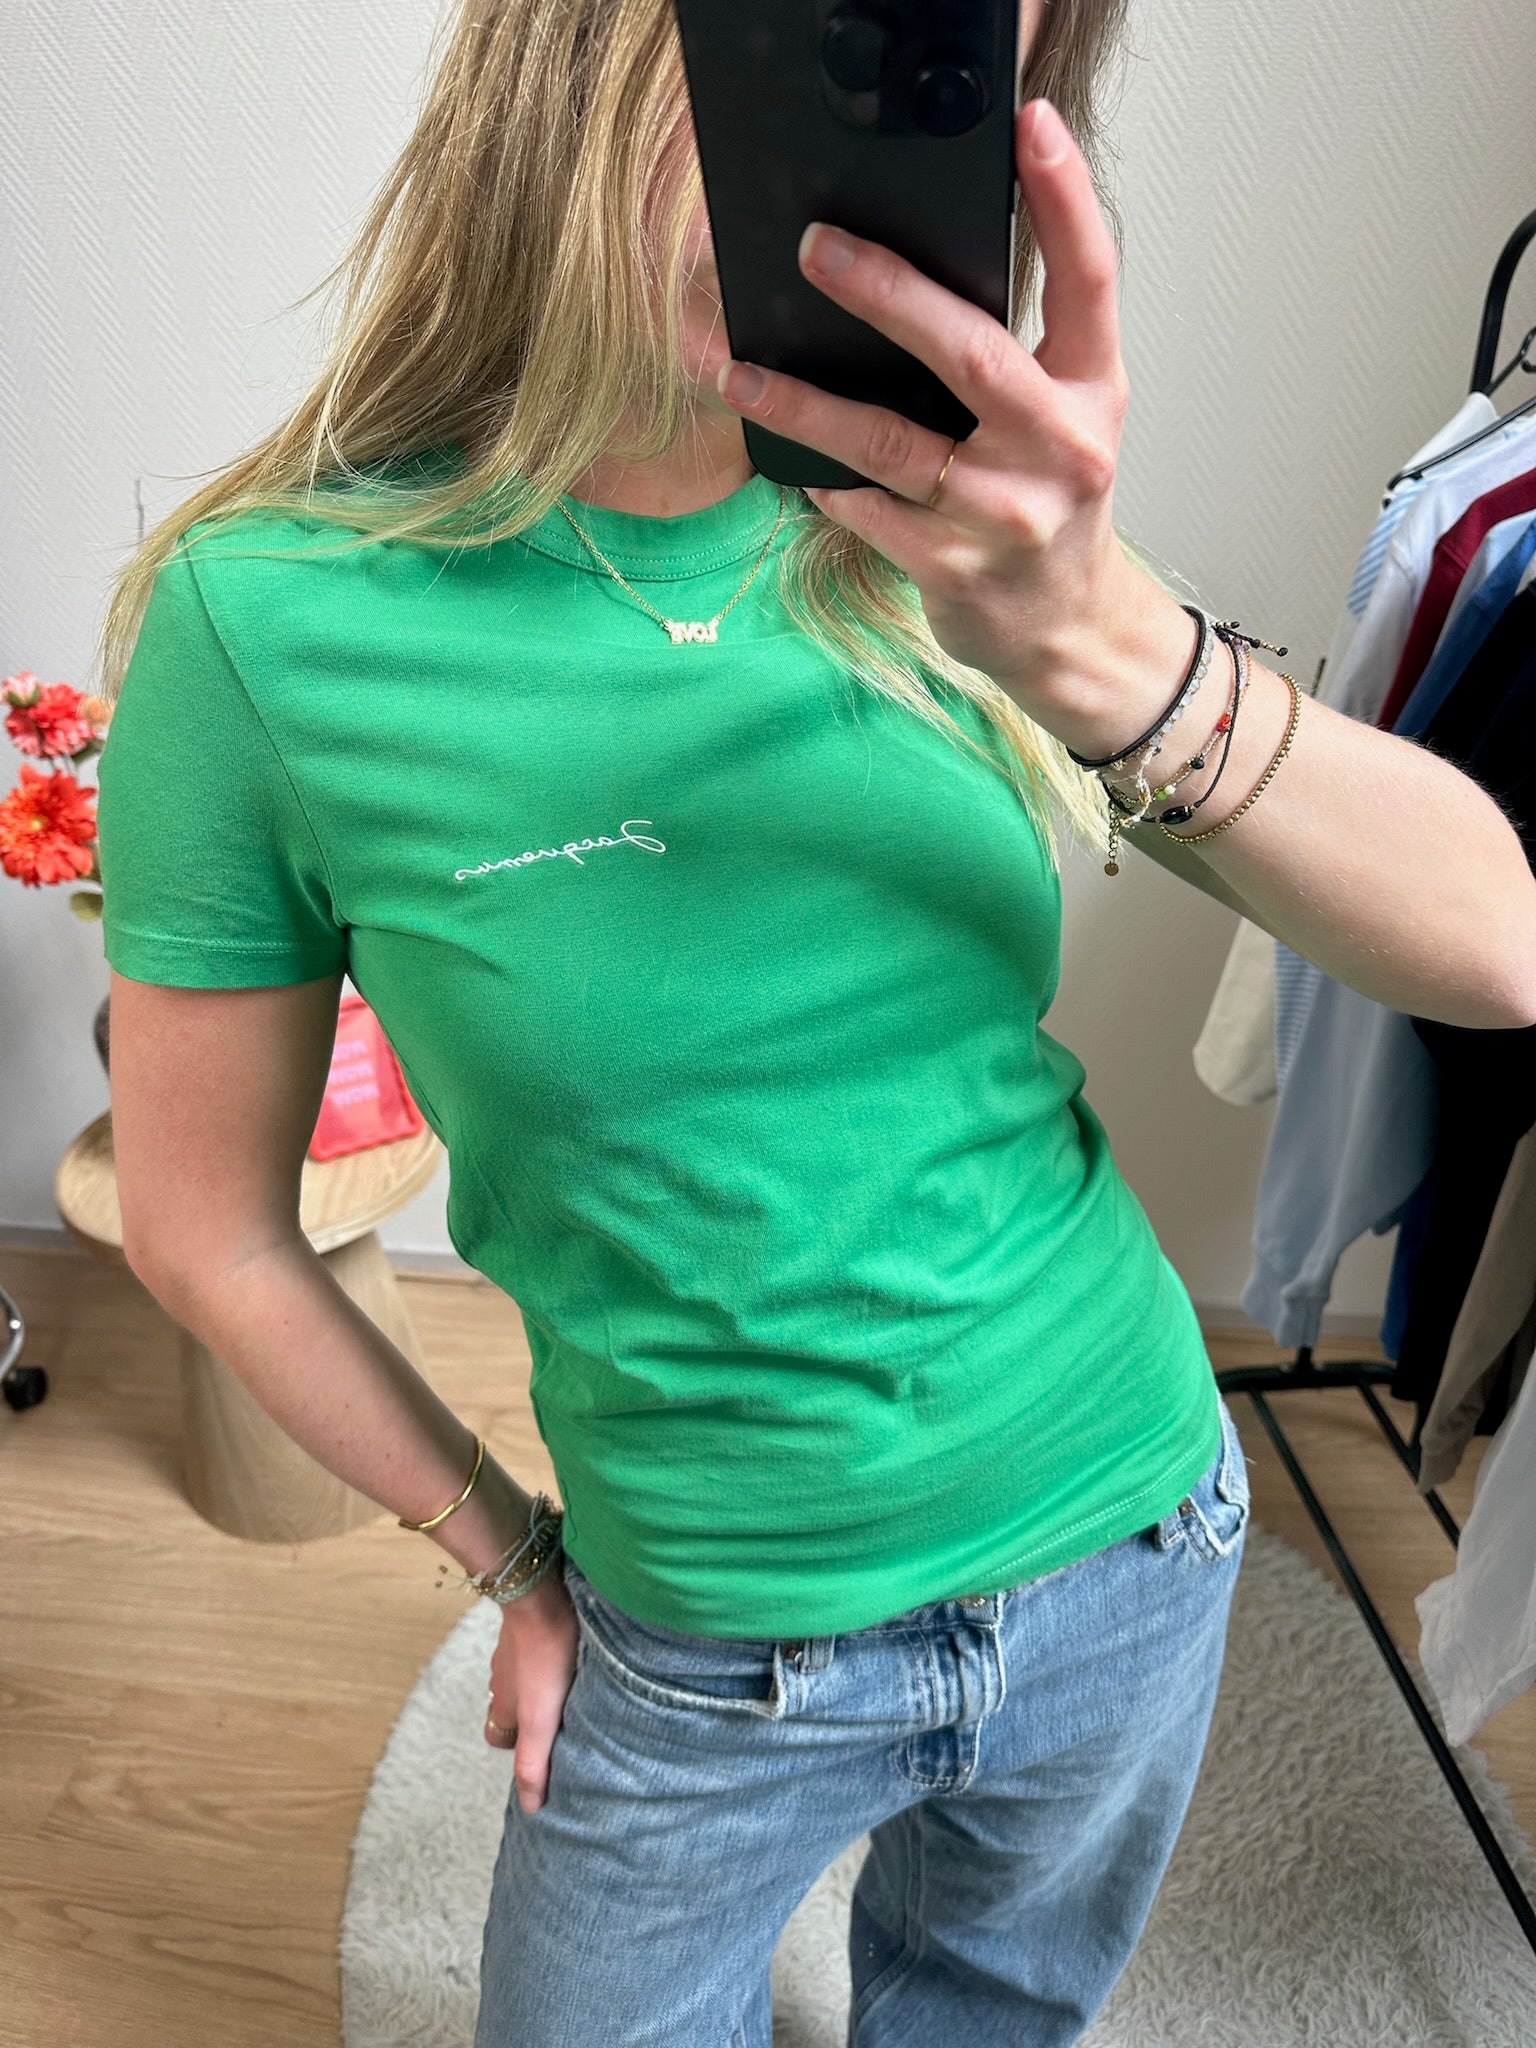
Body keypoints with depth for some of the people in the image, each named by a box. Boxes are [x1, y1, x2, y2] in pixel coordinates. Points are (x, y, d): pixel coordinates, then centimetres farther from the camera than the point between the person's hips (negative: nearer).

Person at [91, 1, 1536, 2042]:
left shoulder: (940, 536, -9)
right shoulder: (276, 613, -17)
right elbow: (207, 1230, -7)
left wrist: (1095, 641, -33)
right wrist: (513, 1562, 1)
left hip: (1135, 1538, 4)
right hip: (706, 1668, -2)